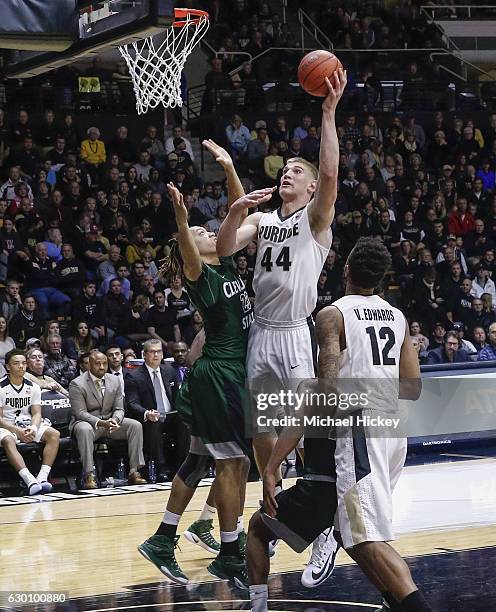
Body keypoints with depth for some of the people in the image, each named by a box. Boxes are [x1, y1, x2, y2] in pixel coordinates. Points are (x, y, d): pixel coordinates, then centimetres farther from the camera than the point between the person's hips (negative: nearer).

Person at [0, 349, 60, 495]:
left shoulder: (33, 387, 6)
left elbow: (36, 413, 3)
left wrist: (33, 428, -20)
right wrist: (17, 430, -23)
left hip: (28, 425, 5)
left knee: (54, 434, -20)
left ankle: (42, 477, -33)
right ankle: (30, 480, -52)